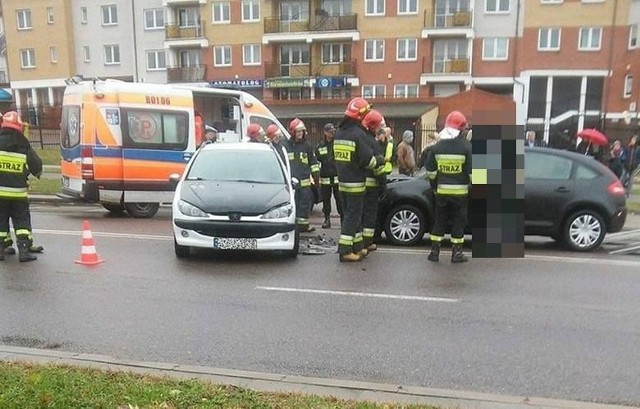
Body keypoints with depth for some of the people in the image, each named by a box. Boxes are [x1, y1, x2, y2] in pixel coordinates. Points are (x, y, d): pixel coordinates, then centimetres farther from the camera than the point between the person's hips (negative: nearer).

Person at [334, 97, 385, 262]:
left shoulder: (339, 132, 10)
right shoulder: (358, 133, -16)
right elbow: (368, 160, -17)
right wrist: (381, 160, 1)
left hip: (342, 181, 8)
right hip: (355, 183, -8)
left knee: (351, 214, 15)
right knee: (353, 216, -2)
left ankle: (357, 247, 23)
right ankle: (345, 251, -2)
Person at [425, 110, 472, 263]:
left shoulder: (437, 147, 0)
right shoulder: (466, 146, -10)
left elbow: (430, 171, 2)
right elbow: (472, 171, -9)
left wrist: (435, 186, 14)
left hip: (442, 191, 3)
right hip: (460, 192, -2)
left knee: (439, 221, 12)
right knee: (458, 222, 8)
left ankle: (434, 251, 14)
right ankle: (457, 253, 11)